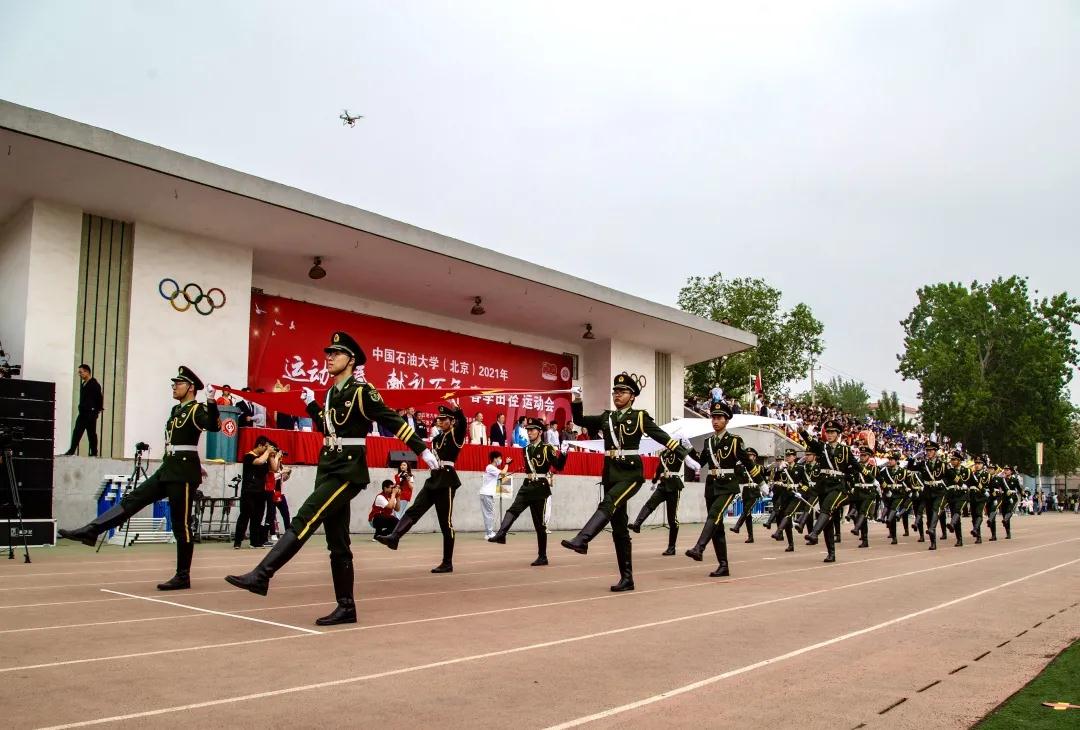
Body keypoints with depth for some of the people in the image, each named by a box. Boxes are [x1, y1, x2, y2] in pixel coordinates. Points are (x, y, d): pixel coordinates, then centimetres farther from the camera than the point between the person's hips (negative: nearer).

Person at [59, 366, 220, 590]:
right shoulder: (176, 410, 19)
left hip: (183, 473, -9)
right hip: (167, 469, 9)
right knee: (132, 499, 3)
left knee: (181, 524, -4)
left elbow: (213, 426, -30)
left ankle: (183, 577, 3)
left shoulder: (197, 409, -9)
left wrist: (211, 402, -44)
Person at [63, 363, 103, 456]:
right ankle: (71, 451, 5)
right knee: (76, 432, 4)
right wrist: (81, 408, 14)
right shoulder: (83, 384, 15)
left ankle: (94, 453, 4)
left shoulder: (94, 384, -11)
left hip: (90, 414, -8)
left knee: (91, 434, -2)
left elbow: (99, 398, -12)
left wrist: (97, 411, -12)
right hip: (82, 413, 8)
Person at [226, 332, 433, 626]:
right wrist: (311, 404, 20)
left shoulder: (362, 391, -9)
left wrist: (422, 450, -11)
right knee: (337, 542, 8)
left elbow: (393, 421, -10)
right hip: (328, 468, 9)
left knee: (304, 520, -19)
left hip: (348, 470, -9)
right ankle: (346, 607, 13)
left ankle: (261, 576, -21)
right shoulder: (331, 393, 15)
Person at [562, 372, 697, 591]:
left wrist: (687, 458, -6)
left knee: (607, 504, -33)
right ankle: (626, 578, 12)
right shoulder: (606, 417, 14)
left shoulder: (640, 417, 0)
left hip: (631, 473, -6)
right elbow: (580, 421, 16)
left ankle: (581, 540, -49)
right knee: (619, 527, 6)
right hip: (610, 474, 6)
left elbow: (664, 438, -3)